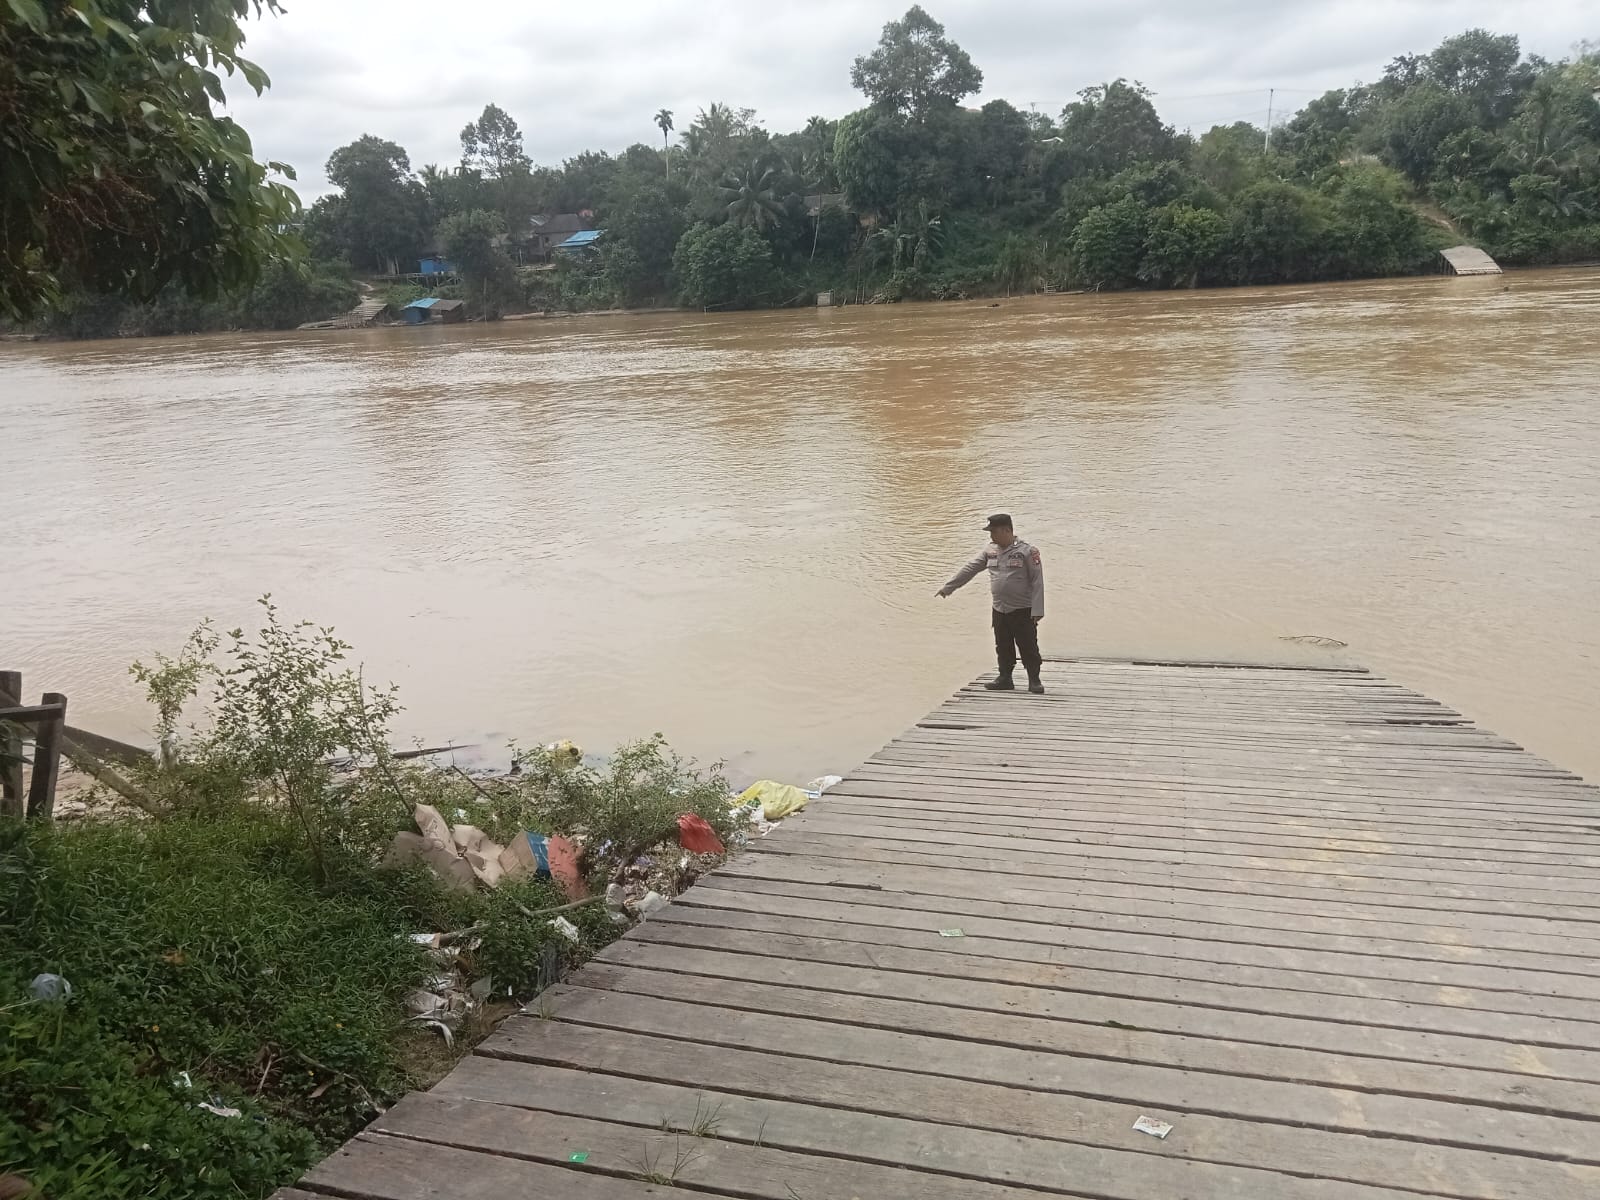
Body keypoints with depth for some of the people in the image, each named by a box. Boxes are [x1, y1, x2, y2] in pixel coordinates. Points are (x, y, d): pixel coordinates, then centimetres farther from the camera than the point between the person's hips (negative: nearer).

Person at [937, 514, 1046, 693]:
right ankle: (1005, 678, 24)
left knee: (1029, 647, 0)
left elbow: (1037, 582, -12)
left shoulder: (1027, 551, -11)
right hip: (999, 610, 6)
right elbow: (969, 569, 11)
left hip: (1023, 611, -6)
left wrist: (1037, 611, -17)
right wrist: (948, 588, 10)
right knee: (1003, 647, 13)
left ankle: (1034, 681, 10)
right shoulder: (990, 550, 7)